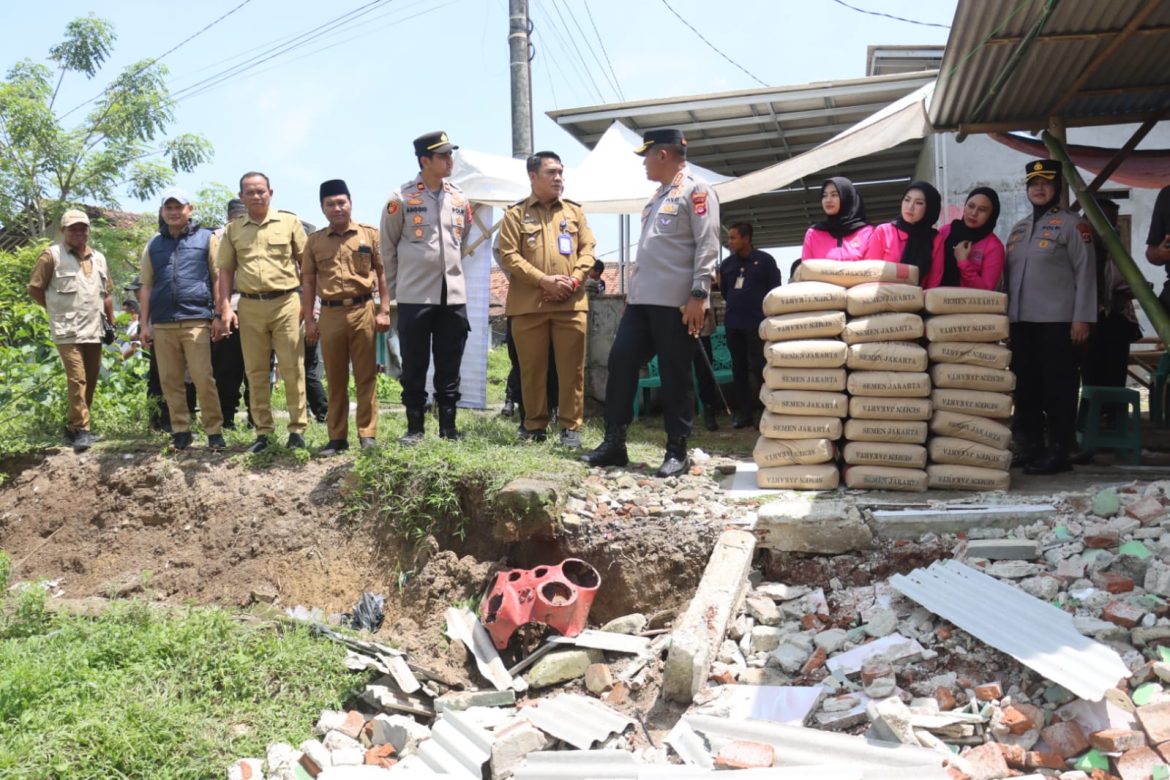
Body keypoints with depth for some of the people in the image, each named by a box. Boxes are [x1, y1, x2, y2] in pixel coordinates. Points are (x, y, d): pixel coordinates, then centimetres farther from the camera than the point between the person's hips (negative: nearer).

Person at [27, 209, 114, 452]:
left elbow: (106, 294, 20)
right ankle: (80, 430, -9)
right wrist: (58, 309, 0)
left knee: (90, 381, 10)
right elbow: (34, 289, -2)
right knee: (77, 380, -13)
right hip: (68, 332, -6)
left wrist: (111, 323, 16)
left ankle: (74, 426, 22)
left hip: (94, 331, 6)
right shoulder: (52, 256, -4)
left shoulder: (99, 258, 14)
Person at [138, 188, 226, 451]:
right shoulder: (154, 244, 16)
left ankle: (214, 431, -1)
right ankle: (180, 431, 14)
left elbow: (217, 279, 5)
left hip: (196, 320, -4)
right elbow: (146, 286, 16)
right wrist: (144, 324, 10)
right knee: (170, 381, 5)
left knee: (203, 379, -8)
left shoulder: (207, 238, 6)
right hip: (162, 323, 4)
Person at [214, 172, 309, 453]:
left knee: (292, 367, -1)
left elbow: (305, 263, 5)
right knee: (255, 371, 7)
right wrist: (225, 308, 1)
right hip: (250, 306, 3)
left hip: (286, 303, -3)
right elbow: (226, 270, 11)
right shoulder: (232, 229, 10)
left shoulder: (289, 222, 4)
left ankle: (297, 429, 7)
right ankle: (263, 431, 15)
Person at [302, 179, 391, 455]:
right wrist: (308, 320, 5)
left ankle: (368, 434, 8)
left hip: (363, 311, -2)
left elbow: (382, 273, 5)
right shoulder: (314, 240, 9)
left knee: (365, 376, 2)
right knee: (335, 379, 7)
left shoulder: (370, 234, 4)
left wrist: (384, 311, -2)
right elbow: (308, 281, 11)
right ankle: (337, 437, 14)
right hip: (330, 314, 2)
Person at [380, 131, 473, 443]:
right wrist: (395, 288, 5)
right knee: (414, 368, 3)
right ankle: (415, 427, 13)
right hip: (414, 297, -4)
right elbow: (388, 248, 3)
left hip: (454, 296, 4)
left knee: (449, 368, 8)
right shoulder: (401, 198, -4)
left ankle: (448, 427, 17)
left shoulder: (460, 199, 9)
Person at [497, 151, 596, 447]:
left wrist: (574, 281, -8)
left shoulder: (574, 211, 15)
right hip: (528, 304, -2)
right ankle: (535, 425, 16)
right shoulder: (515, 214, 6)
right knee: (532, 368, 4)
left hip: (571, 303, 2)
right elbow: (509, 256, -3)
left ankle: (571, 426, 9)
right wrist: (544, 280, -12)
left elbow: (587, 251, 10)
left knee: (572, 368, 1)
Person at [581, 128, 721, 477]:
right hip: (641, 300, 9)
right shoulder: (656, 196, 23)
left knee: (675, 376, -2)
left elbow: (707, 246, -13)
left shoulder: (695, 190, -5)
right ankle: (614, 443, 12)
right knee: (621, 364, 4)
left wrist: (698, 295, -20)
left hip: (676, 303, -9)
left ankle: (677, 451, 9)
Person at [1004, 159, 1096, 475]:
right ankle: (1029, 448, 19)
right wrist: (1006, 315, 14)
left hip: (1057, 321, -6)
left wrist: (1082, 318, -13)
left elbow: (1085, 273, -7)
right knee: (1025, 386, 10)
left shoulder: (1071, 224, -1)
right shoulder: (1018, 228, 17)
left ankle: (1058, 453, 3)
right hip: (1021, 321, 6)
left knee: (1057, 388, -2)